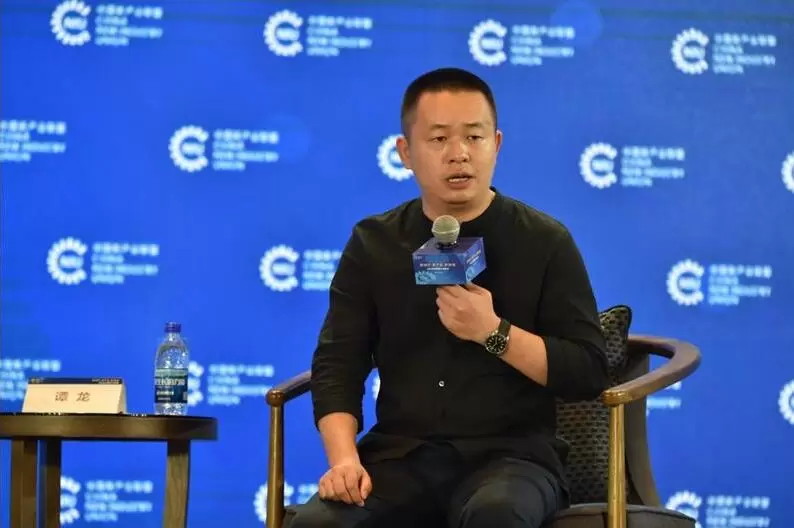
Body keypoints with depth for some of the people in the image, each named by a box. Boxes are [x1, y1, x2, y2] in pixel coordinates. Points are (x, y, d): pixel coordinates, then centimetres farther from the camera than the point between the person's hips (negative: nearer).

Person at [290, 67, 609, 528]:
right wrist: (344, 458, -12)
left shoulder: (544, 242, 2)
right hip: (402, 455, 2)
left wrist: (493, 333, -15)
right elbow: (337, 364, 6)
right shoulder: (374, 244, 10)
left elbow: (589, 374, -2)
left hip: (511, 454, -2)